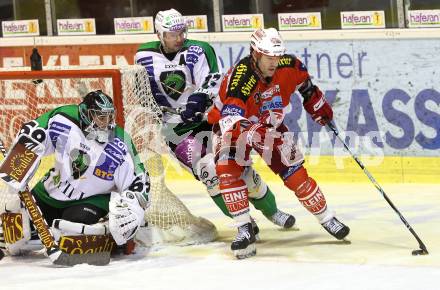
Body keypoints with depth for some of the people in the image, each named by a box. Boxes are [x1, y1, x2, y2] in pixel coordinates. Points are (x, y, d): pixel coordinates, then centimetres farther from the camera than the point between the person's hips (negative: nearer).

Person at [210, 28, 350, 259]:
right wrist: (252, 134, -66)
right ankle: (244, 231, -22)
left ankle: (327, 219, 16)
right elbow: (231, 124, -48)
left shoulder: (288, 66, -20)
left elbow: (302, 81, 7)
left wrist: (317, 105, 15)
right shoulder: (240, 78, -37)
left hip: (270, 125, 4)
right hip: (234, 125, -4)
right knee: (227, 169, -26)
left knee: (294, 172, -2)